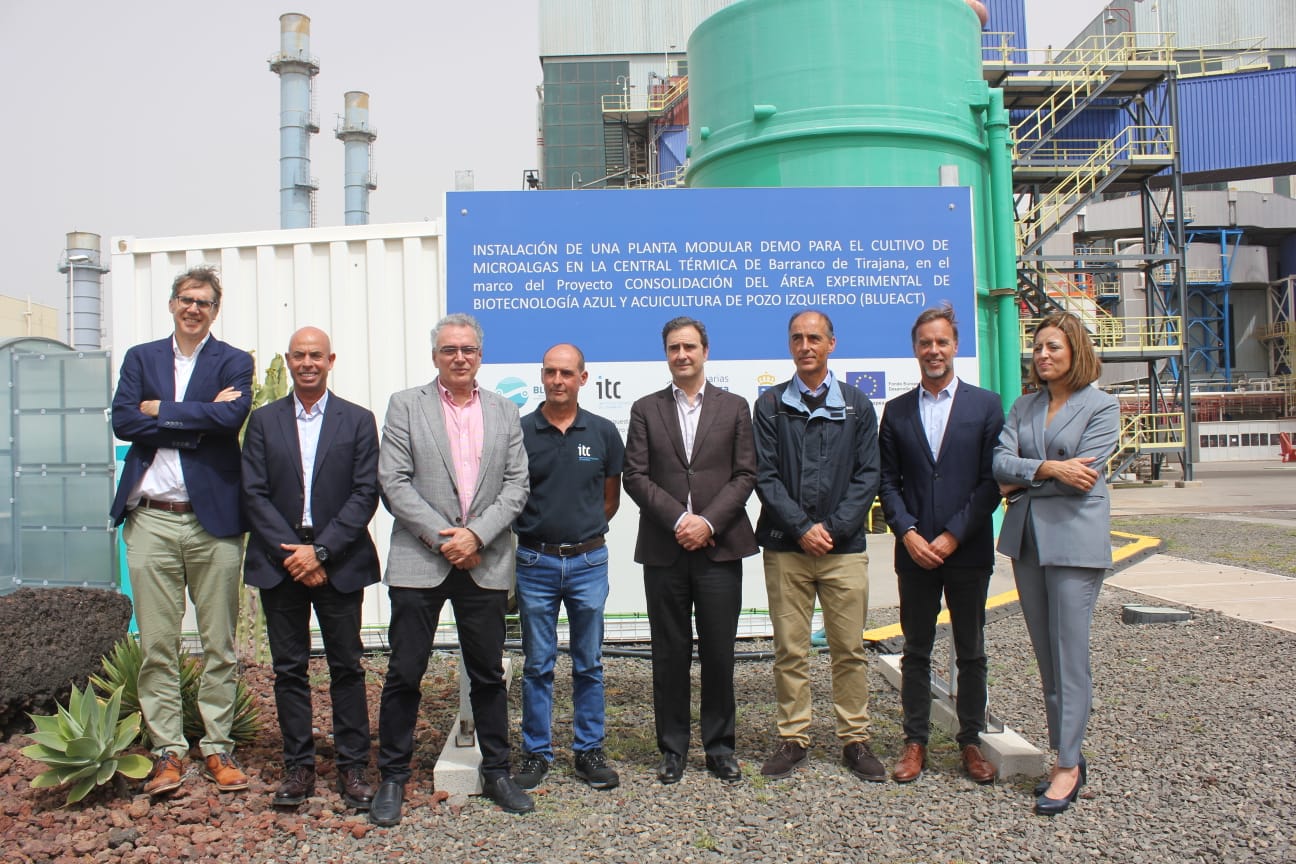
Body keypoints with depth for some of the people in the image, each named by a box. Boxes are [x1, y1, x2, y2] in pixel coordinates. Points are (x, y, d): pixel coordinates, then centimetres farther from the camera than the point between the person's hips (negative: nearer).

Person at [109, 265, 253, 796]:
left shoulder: (233, 362, 5)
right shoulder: (140, 358, 13)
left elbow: (232, 416, -14)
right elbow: (123, 421, -2)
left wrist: (161, 410, -6)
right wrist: (199, 418, -9)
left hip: (213, 519, -2)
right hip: (150, 520, 2)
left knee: (219, 644, 5)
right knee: (156, 644, 5)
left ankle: (218, 749, 16)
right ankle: (167, 751, 16)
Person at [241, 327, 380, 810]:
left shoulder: (358, 421, 3)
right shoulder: (264, 421, 8)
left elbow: (365, 494, -4)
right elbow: (254, 495, 1)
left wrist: (321, 551, -12)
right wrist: (293, 554, -10)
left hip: (339, 563, -1)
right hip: (280, 563, 2)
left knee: (347, 668, 4)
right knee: (289, 670, 8)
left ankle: (352, 767, 14)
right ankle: (298, 766, 19)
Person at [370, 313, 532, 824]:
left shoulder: (505, 412, 10)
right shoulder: (406, 405, 4)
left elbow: (517, 485, 4)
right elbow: (393, 482, -4)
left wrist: (476, 534, -10)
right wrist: (442, 535, -12)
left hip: (485, 565, 2)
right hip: (419, 561, -2)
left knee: (488, 675, 11)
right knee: (404, 673, 4)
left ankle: (496, 772, 25)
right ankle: (393, 776, 20)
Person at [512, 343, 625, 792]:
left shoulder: (603, 432, 2)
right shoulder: (519, 431, -2)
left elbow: (611, 497, 11)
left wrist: (585, 531, 6)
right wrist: (539, 531, 2)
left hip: (588, 561, 1)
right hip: (535, 562, -1)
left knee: (589, 663, 10)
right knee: (537, 664, 8)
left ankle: (588, 751, 22)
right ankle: (536, 753, 21)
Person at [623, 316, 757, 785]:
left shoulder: (734, 407, 8)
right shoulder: (646, 409, 8)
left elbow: (745, 475, 1)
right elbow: (635, 476, 0)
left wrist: (708, 522, -12)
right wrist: (678, 519, -12)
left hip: (719, 549, 0)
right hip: (664, 551, 0)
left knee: (719, 653, 6)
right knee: (669, 654, 7)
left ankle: (720, 747, 20)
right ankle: (672, 748, 20)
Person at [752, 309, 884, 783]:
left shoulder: (856, 405, 8)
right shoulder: (771, 405, 6)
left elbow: (867, 475, 3)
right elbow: (766, 476, 0)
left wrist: (832, 527, -8)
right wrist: (801, 528, -9)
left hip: (844, 546, 1)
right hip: (785, 547, 0)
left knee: (850, 649, 5)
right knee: (789, 650, 5)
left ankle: (855, 740, 17)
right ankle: (793, 739, 16)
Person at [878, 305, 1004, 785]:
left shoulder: (985, 404, 1)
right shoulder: (897, 411, 7)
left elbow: (992, 481, -5)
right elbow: (888, 482, 5)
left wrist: (951, 537, -11)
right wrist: (908, 534, -9)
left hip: (968, 551, -1)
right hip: (914, 552, 2)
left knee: (971, 653, 10)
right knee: (916, 652, 9)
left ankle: (971, 742, 23)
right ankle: (915, 742, 19)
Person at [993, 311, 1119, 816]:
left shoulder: (1101, 406, -1)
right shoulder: (1023, 407, 13)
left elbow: (1082, 475, -12)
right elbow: (1001, 462, -1)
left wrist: (1023, 481, -4)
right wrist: (1047, 468, -15)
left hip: (1075, 540, -5)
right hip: (1026, 539, 5)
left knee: (1069, 655, -4)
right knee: (1045, 655, 10)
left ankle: (1068, 766, 5)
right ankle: (1065, 754, 20)